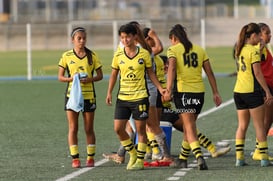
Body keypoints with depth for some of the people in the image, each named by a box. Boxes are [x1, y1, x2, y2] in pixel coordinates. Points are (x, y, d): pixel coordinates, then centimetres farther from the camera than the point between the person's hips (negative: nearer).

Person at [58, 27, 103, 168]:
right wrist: (71, 78, -15)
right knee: (73, 128, -1)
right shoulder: (66, 56, 2)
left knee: (89, 129, 4)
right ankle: (75, 158, 3)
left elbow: (100, 75, 6)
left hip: (88, 95, 0)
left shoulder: (92, 55, 3)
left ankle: (90, 158, 13)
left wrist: (90, 79, -14)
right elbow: (60, 77, 4)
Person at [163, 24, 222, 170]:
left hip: (182, 91, -4)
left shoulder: (173, 50, 0)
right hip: (199, 91, 4)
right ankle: (183, 158, 28)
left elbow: (172, 69, -16)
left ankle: (199, 157, -25)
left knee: (189, 127, -6)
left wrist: (168, 90, -22)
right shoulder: (199, 50, 13)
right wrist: (215, 93, 12)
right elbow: (209, 73, 10)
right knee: (188, 126, 19)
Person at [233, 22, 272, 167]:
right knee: (259, 126, 1)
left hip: (238, 91, 7)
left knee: (242, 126, 9)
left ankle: (239, 157, 4)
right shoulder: (253, 51, -11)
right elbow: (257, 72, -15)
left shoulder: (239, 50, 11)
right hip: (252, 91, -7)